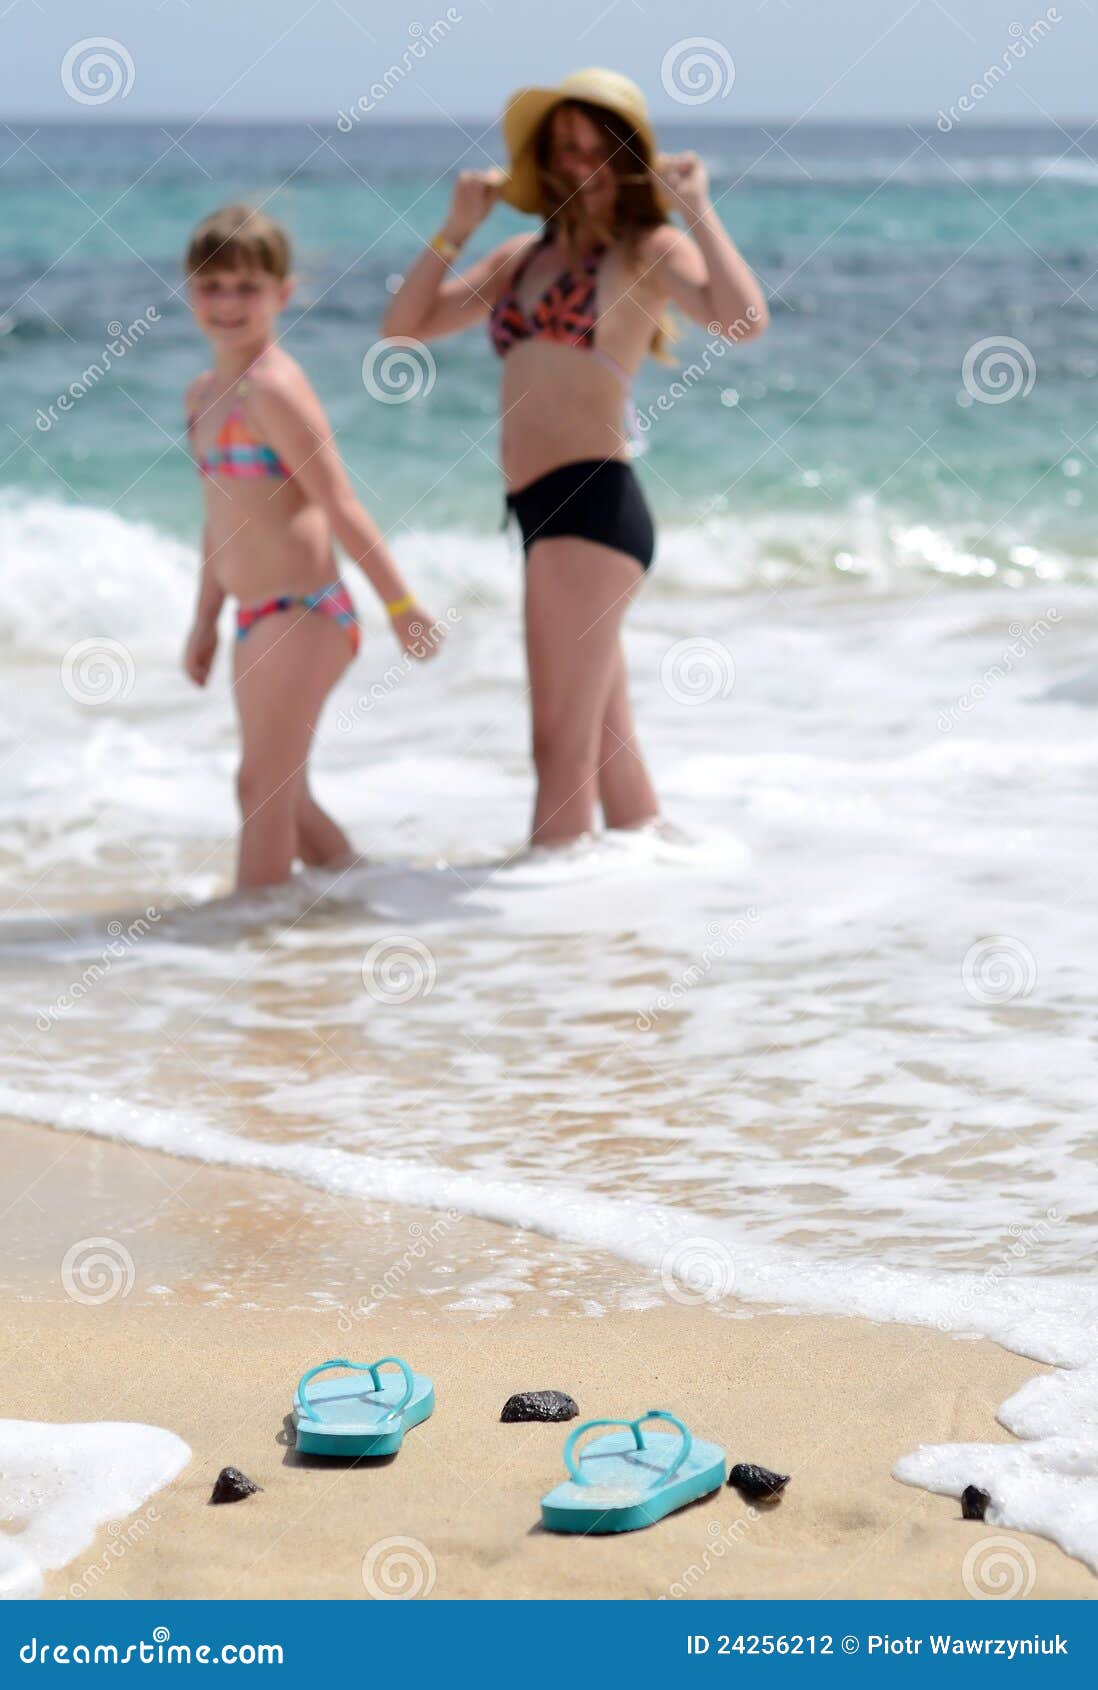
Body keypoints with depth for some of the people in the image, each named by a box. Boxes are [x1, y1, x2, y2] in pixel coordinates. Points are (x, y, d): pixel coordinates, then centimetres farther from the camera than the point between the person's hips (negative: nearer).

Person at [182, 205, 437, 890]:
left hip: (304, 614, -9)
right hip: (261, 621, 9)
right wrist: (206, 622, 26)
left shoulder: (274, 388, -15)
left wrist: (400, 601, -19)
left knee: (262, 787, -4)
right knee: (285, 795, 17)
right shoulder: (204, 394, 12)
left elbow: (338, 503, -18)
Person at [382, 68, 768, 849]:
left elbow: (743, 317, -21)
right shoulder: (524, 257, 19)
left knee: (564, 746, -9)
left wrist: (696, 209, -15)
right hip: (549, 517, 8)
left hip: (593, 503, -8)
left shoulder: (648, 251, -2)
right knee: (608, 747, 15)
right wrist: (457, 229, 10)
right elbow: (405, 326, 19)